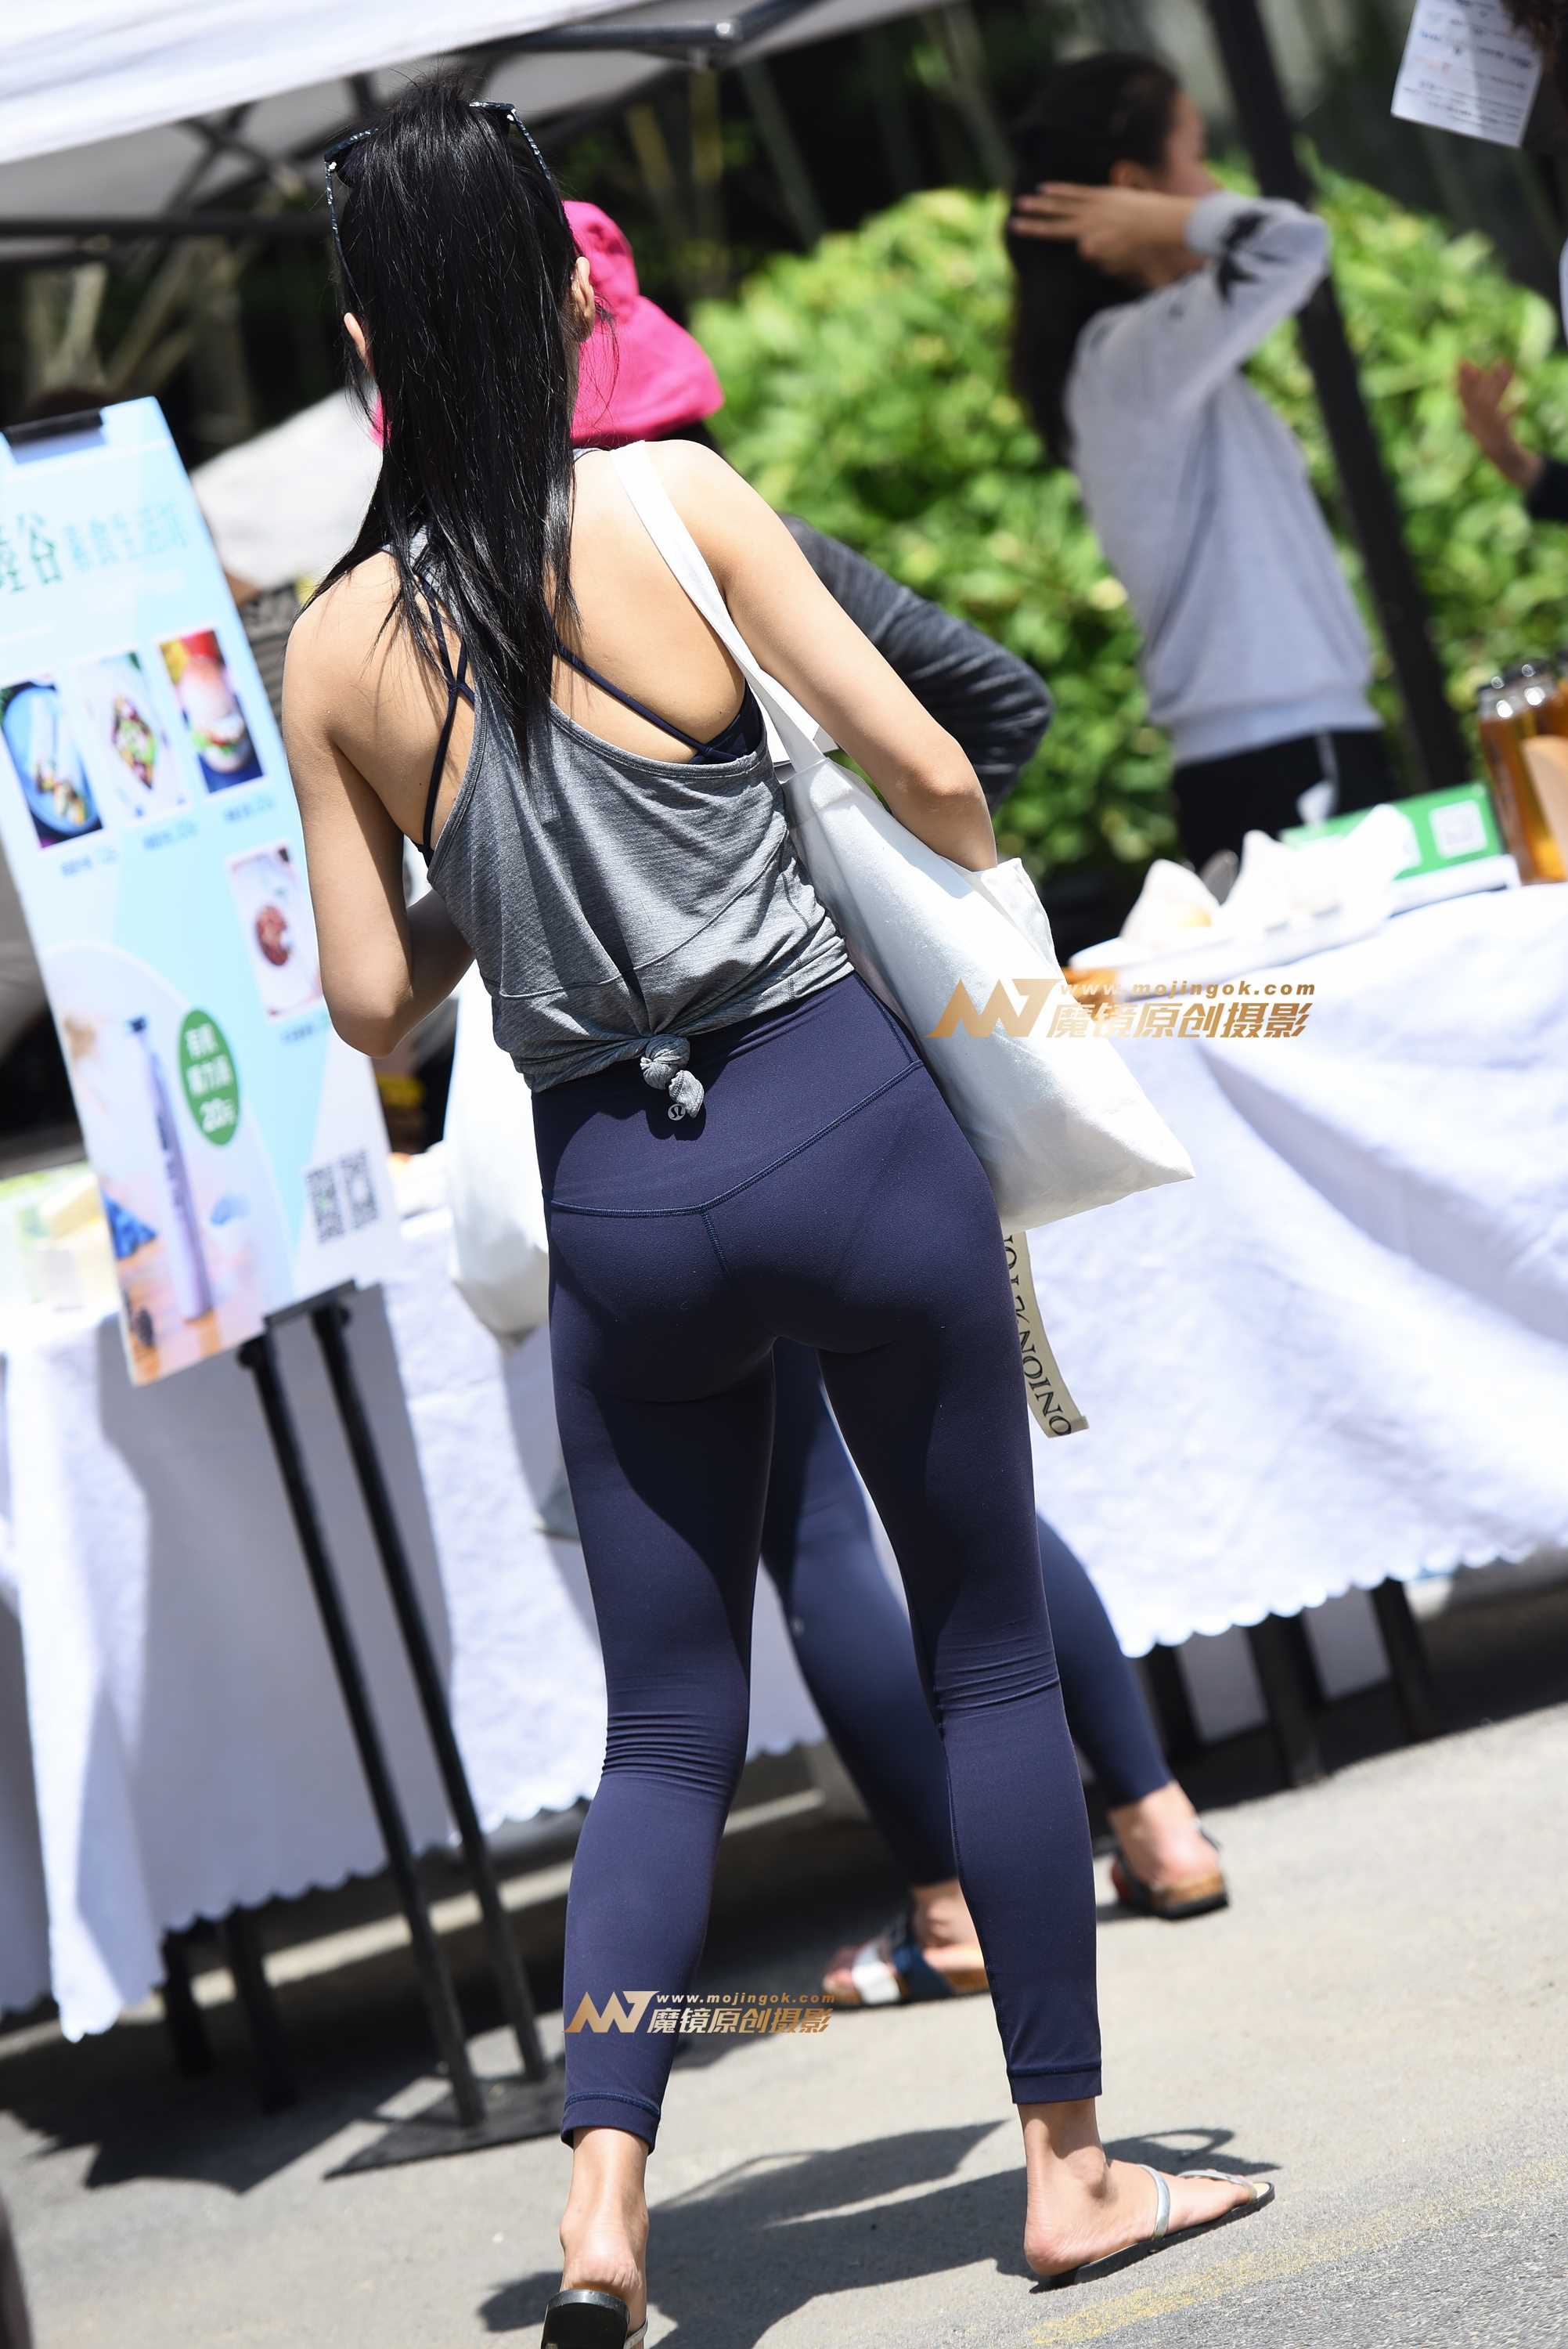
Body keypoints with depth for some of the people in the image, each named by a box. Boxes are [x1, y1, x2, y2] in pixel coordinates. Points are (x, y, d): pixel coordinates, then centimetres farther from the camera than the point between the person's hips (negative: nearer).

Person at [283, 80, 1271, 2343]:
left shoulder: (338, 643, 0)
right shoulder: (676, 500, -8)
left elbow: (374, 998, 2)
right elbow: (935, 775, -7)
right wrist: (996, 918, 14)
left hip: (617, 1201, 2)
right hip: (842, 1117, -2)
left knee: (665, 1721, 11)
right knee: (992, 1644, 11)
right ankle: (1068, 2161, 18)